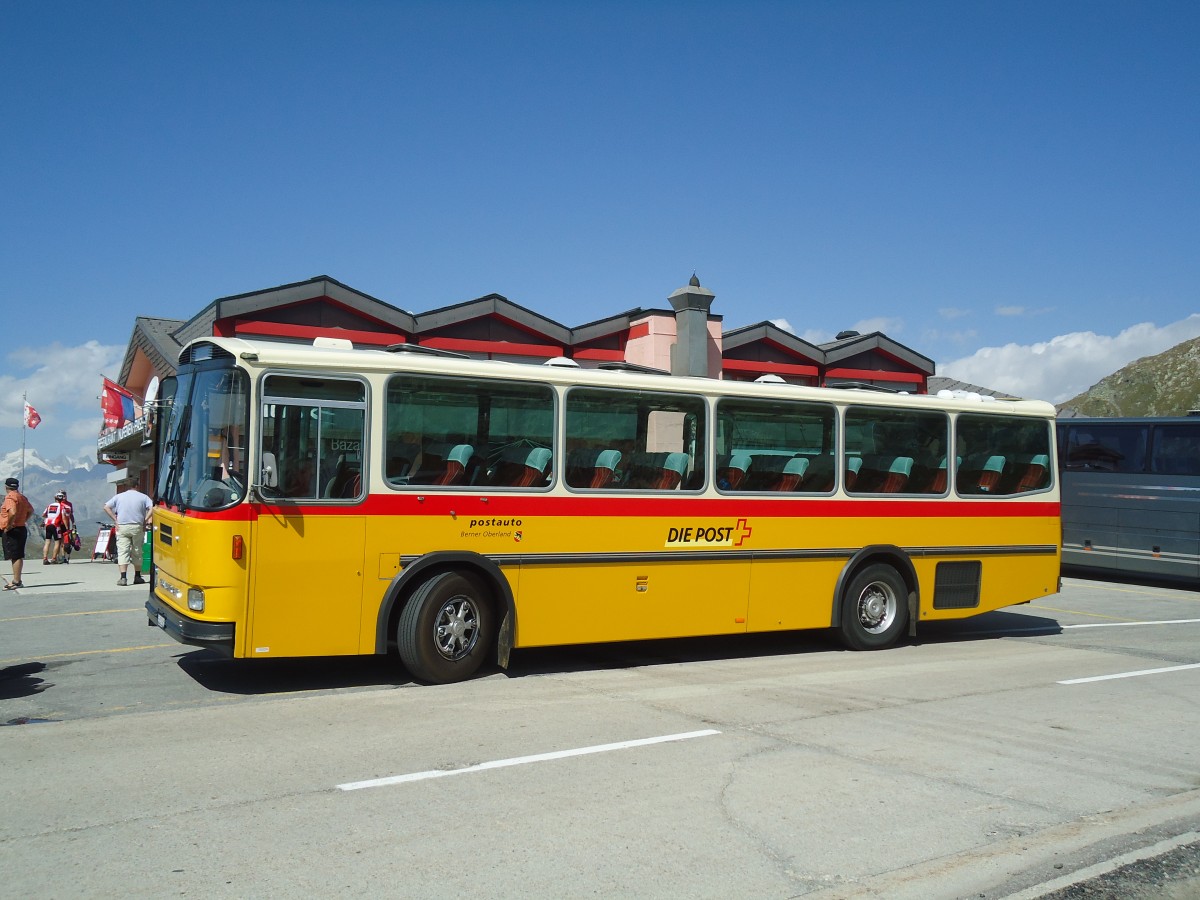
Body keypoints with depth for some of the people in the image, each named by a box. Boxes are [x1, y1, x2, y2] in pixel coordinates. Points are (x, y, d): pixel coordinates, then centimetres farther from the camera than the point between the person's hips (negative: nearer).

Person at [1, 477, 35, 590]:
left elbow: (12, 513, -29)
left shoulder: (10, 497, -13)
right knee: (18, 556, 13)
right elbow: (31, 511, 27)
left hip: (12, 531, -9)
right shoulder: (22, 497, 14)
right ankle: (17, 580, 19)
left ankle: (16, 582, -6)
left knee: (15, 556, -7)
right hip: (21, 529, 9)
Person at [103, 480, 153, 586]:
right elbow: (151, 509, -8)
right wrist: (145, 521, -3)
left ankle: (123, 577, -12)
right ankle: (137, 577, 18)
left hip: (122, 527, 0)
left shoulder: (119, 496, 10)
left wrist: (115, 520, 2)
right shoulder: (143, 497, 5)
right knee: (137, 552, 11)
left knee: (122, 551, -2)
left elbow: (106, 507, 3)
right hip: (137, 527, 0)